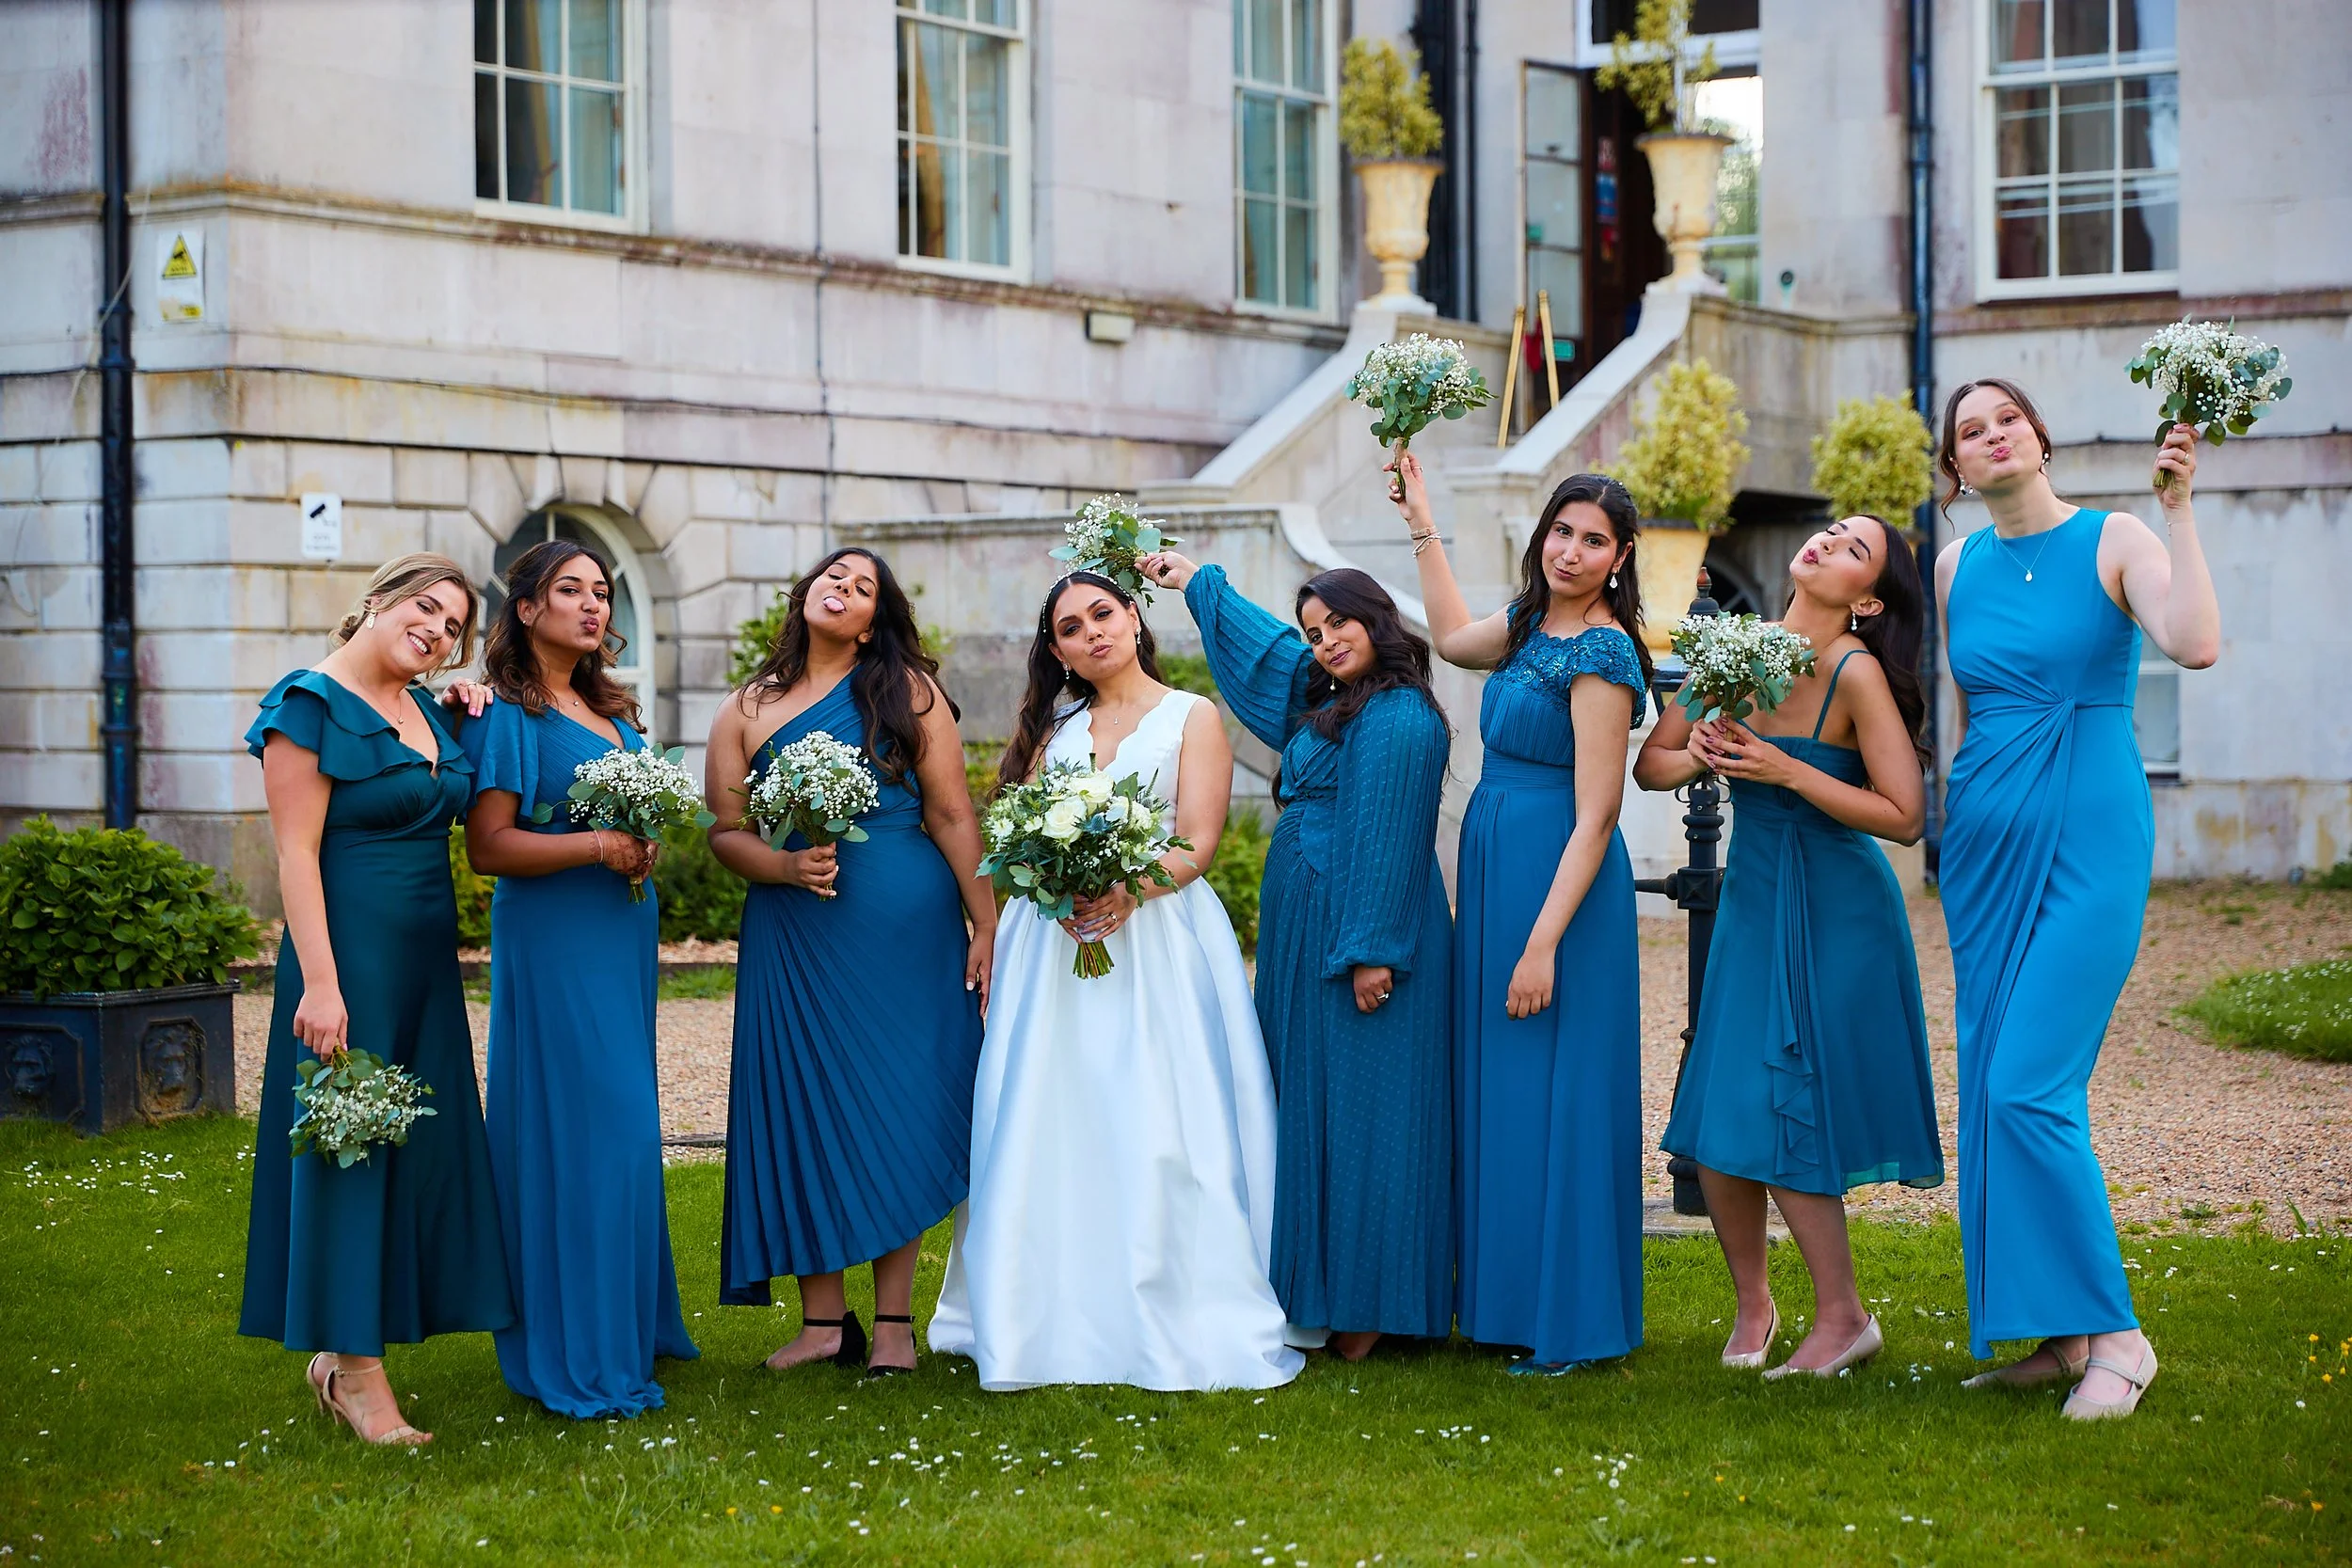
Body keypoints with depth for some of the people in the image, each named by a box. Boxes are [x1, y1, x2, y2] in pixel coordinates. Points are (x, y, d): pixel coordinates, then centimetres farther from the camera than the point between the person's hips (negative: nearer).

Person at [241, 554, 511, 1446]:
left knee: (420, 1146, 8)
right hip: (349, 952, -8)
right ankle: (356, 1371, 2)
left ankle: (340, 1352, 18)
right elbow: (296, 852, -14)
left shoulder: (431, 712, 14)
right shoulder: (313, 702, -8)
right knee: (350, 1143, -3)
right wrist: (319, 983, -21)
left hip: (428, 958, 8)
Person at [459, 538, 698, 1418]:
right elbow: (488, 847, -14)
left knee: (625, 1128, 12)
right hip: (553, 942, -8)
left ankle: (629, 1326, 21)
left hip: (622, 938, 8)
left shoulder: (610, 712, 17)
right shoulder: (508, 715, -7)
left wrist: (649, 847, 5)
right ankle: (578, 1359, -5)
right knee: (576, 1129, -9)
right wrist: (597, 846, -21)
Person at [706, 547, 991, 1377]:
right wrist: (784, 865, -14)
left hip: (906, 923, -2)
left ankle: (895, 1320, 9)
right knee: (804, 1105, 1)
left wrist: (985, 928, -4)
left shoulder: (906, 689, 4)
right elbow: (725, 831, 7)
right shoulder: (746, 711, 8)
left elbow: (953, 814, 0)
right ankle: (824, 1319, 8)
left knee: (898, 1101, 1)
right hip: (793, 930, 2)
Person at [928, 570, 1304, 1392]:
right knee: (1048, 1129, -1)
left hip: (1155, 937, -4)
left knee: (1154, 1130, -10)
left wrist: (1126, 892, -22)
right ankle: (1054, 1318, 4)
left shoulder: (1192, 719, 7)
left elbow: (1196, 845, -4)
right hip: (1053, 943, 4)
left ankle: (1173, 1321, -6)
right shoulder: (1056, 728, 18)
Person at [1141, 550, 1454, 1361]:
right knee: (1317, 1102, 11)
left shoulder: (1398, 719, -15)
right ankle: (1326, 1292, 15)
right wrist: (1194, 581, 38)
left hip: (1359, 939, -10)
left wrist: (1374, 951, -22)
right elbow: (1269, 643, 31)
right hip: (1308, 933, 10)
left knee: (1357, 1107, -6)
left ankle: (1369, 1305, -2)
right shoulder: (1334, 704, 14)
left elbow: (1389, 841, -19)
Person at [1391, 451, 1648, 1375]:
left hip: (1557, 885, -9)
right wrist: (1422, 525, 30)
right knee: (1496, 1091, 13)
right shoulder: (1532, 626, 9)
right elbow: (1454, 639, 33)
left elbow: (1594, 817, -19)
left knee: (1550, 1093, -4)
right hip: (1492, 877, 9)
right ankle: (1504, 1300, 23)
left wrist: (1543, 944, -22)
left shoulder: (1600, 655, -16)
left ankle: (1568, 1323, 4)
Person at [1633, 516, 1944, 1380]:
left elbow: (1905, 816, -20)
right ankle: (1752, 1302, 25)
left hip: (1834, 914, -5)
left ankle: (1843, 1316, 13)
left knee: (1780, 1121, -5)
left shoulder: (1856, 672, -17)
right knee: (1717, 1120, 5)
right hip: (1751, 900, 6)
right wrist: (1699, 754, -15)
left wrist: (1787, 771, -24)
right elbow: (1649, 764, 7)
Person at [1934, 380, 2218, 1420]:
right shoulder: (1956, 568, 10)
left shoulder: (2112, 543, -4)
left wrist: (2178, 509, -21)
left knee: (2029, 1087, -15)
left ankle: (2112, 1337, -4)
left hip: (2090, 837, -6)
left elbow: (2196, 644, -21)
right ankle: (2059, 1336, 13)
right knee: (1994, 1090, 4)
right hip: (1985, 840, 6)